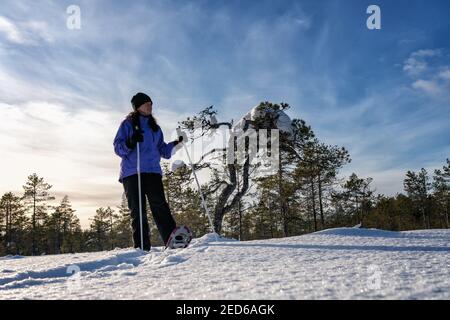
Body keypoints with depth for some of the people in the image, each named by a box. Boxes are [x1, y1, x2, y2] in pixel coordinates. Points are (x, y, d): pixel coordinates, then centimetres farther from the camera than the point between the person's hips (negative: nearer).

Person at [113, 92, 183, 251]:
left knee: (160, 206, -13)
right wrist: (130, 143, -18)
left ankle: (172, 239, -24)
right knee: (137, 210, -6)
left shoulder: (155, 127, 23)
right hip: (132, 173, -2)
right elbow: (117, 147, 2)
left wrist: (175, 144, 6)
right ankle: (142, 247, -6)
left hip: (153, 171, 3)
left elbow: (163, 150, 23)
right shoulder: (128, 124, 10)